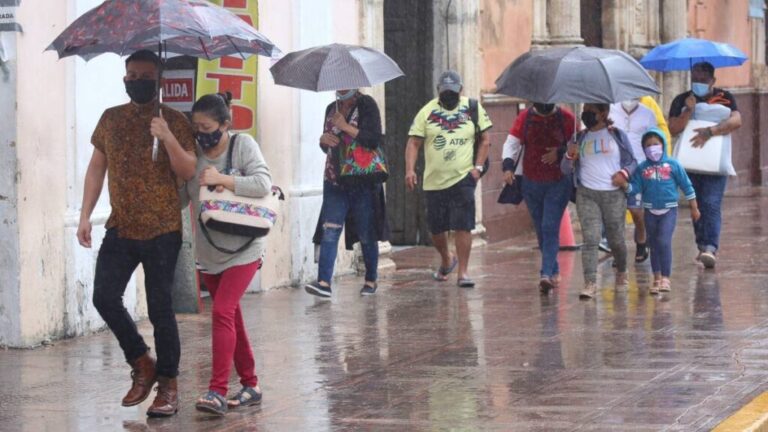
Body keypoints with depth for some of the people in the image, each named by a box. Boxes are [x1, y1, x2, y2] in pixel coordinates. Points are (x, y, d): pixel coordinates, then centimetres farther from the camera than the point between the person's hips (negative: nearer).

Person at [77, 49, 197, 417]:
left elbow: (188, 172, -9)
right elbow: (96, 168, 13)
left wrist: (168, 139, -25)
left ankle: (167, 384, 9)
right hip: (120, 228, 4)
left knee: (159, 307, -2)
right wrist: (85, 215, 6)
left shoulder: (174, 121, -3)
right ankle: (142, 363, 14)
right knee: (105, 297, -7)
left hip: (162, 230, -4)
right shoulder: (111, 119, 8)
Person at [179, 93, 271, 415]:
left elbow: (264, 184, -20)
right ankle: (250, 386, 25)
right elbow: (180, 199, 4)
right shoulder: (193, 153, 1)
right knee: (232, 319, 13)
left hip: (242, 249, -5)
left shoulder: (243, 145, -9)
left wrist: (222, 179, -24)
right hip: (208, 252, 5)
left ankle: (217, 391, -20)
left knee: (223, 312, -18)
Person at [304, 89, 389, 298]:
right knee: (329, 230, -10)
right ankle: (324, 282, -19)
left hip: (363, 181, -4)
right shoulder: (332, 108, 15)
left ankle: (371, 280, 20)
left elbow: (374, 140, -13)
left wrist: (345, 126, -14)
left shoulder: (367, 105, -2)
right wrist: (323, 139, -1)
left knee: (366, 234, 4)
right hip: (335, 181, 4)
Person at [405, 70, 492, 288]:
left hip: (463, 178, -2)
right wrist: (410, 169, -12)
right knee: (436, 228, 10)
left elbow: (485, 140, 8)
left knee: (463, 226, -10)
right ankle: (446, 260, 37)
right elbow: (413, 143, 2)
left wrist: (478, 166, -3)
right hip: (434, 180, 2)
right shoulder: (427, 112, 3)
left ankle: (463, 271, -3)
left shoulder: (473, 109, 3)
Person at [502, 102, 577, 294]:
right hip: (531, 183, 3)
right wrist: (508, 166, -13)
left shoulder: (566, 118, -3)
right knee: (541, 230, 10)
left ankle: (547, 274, -18)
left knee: (550, 228, -14)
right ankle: (554, 271, 23)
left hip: (559, 183, -3)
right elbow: (511, 143, 2)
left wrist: (560, 153, -14)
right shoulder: (524, 117, 4)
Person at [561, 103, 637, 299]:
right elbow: (566, 169, 14)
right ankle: (590, 283, -18)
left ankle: (621, 273, 35)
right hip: (587, 194, 1)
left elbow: (632, 161, 9)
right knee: (590, 239, -12)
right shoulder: (580, 138, 13)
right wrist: (570, 156, -7)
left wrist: (624, 172, -12)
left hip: (613, 195, -1)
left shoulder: (617, 135, 7)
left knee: (616, 239, 8)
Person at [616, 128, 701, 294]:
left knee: (664, 241, -16)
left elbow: (686, 186, 3)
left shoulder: (673, 165, -4)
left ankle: (665, 278, -12)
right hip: (650, 211, 3)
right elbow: (635, 188, 0)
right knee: (654, 245, 10)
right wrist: (624, 184, -21)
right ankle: (657, 277, 21)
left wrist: (694, 208, 7)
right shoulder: (642, 168, 2)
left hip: (669, 210, -3)